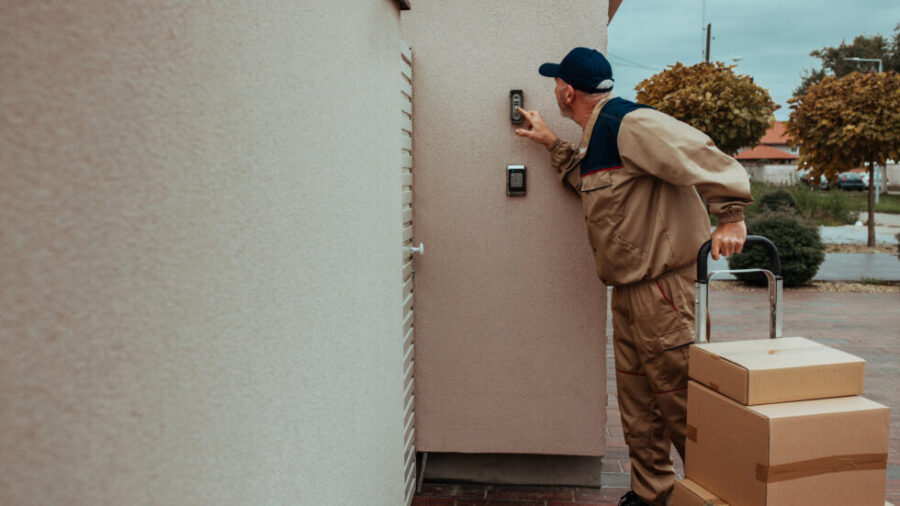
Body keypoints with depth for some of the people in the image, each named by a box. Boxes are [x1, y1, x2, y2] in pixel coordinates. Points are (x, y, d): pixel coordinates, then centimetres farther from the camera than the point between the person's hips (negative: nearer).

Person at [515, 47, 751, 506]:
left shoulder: (630, 124, -16)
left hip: (664, 285, -10)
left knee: (677, 393, -1)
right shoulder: (597, 135, 16)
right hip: (628, 288, 10)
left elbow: (702, 155, -22)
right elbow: (590, 182, 28)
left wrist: (730, 217, -26)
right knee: (636, 400, 15)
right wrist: (552, 144, 27)